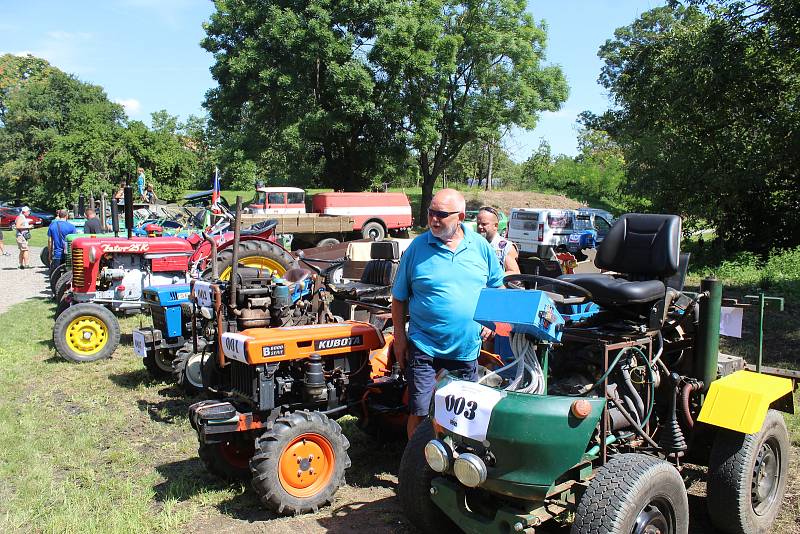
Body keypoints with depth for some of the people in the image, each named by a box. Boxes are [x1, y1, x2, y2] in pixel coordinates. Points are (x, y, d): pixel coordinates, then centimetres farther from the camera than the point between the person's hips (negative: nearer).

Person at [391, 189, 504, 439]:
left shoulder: (480, 246, 1)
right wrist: (400, 338, -2)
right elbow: (399, 298, 1)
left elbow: (497, 287, 14)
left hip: (467, 349, 3)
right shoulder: (417, 247, -6)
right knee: (420, 413, 1)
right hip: (424, 349, -2)